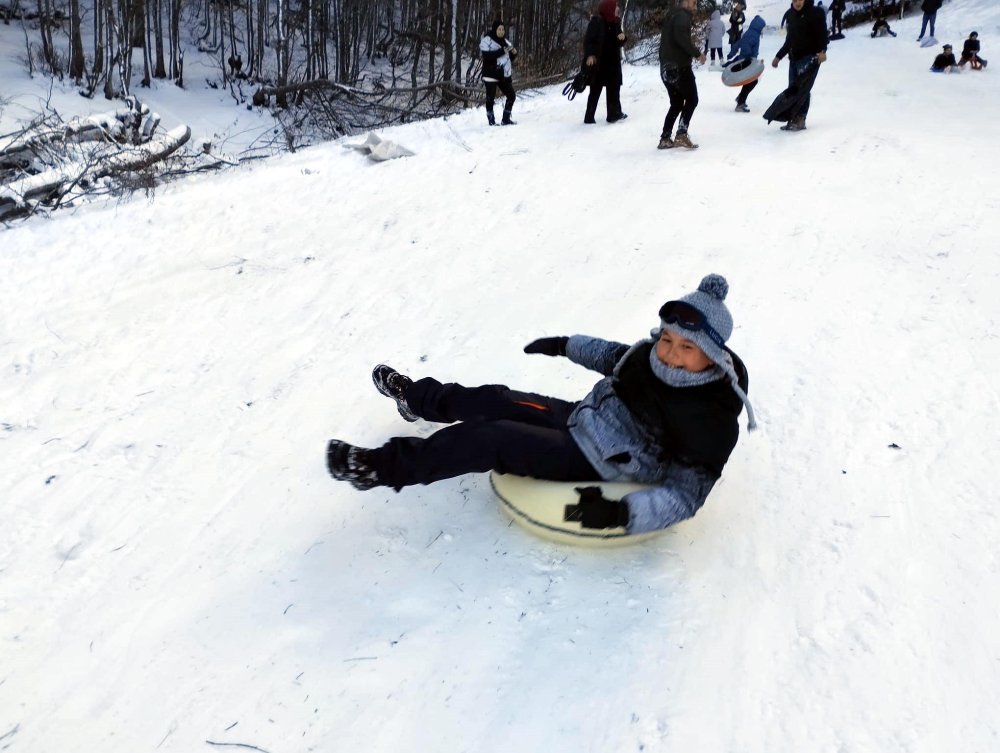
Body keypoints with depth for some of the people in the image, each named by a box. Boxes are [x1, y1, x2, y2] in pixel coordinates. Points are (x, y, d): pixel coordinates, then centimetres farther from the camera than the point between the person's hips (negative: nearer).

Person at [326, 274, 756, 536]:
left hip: (596, 468, -7)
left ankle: (387, 468, -8)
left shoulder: (712, 421, -27)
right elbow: (617, 357, 16)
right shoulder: (657, 355, -7)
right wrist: (568, 346, 18)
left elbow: (685, 497, -27)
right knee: (494, 400, 12)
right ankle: (419, 397, 40)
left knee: (492, 439, -19)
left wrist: (623, 511, -42)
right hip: (584, 420, 7)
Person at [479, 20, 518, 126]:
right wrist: (502, 51, -24)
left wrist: (514, 53, -3)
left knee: (511, 96, 6)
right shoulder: (486, 40, -6)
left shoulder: (504, 41, 14)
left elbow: (509, 58, 19)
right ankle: (491, 121, 1)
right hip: (491, 75, -7)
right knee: (490, 98, -6)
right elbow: (487, 55, -21)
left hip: (504, 74, 7)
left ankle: (506, 119, 15)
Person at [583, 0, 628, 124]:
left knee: (614, 88, 11)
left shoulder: (615, 23, 10)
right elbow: (588, 39, -16)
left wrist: (622, 37, -7)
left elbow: (619, 43, 15)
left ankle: (615, 113, 22)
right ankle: (589, 117, 2)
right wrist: (590, 55, -30)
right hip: (598, 62, -7)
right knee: (596, 90, -3)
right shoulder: (596, 21, -12)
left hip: (612, 62, 7)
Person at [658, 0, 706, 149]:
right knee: (691, 99, 1)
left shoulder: (672, 16, 20)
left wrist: (691, 52, 15)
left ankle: (665, 139, 9)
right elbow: (681, 37, -26)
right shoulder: (682, 15, -9)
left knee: (676, 104, 14)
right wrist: (696, 53, -19)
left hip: (666, 67, 9)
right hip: (679, 66, -9)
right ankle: (681, 134, -10)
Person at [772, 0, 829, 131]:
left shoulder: (816, 13, -3)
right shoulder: (792, 16, 17)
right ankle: (793, 119, 3)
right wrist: (779, 56, 28)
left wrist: (822, 50, -28)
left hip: (809, 57, -7)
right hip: (794, 58, 7)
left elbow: (822, 33, -12)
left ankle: (799, 120, -17)